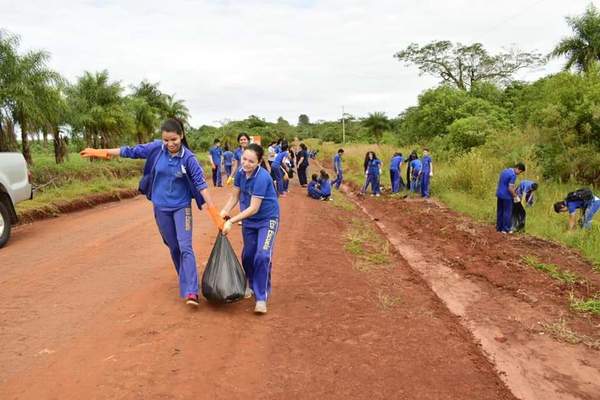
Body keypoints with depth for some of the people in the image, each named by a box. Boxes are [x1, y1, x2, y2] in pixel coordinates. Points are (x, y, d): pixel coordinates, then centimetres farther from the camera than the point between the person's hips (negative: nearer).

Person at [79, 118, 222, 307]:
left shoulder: (188, 158, -18)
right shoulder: (157, 147, -9)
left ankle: (191, 292, -14)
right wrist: (102, 152, 4)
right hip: (161, 207, 3)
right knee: (173, 246, 13)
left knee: (185, 247, -12)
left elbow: (201, 183, -20)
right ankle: (186, 280, 32)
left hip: (181, 206, -3)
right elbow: (132, 151, 1)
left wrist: (213, 211, -25)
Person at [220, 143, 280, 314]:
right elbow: (234, 196, 2)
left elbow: (254, 208, -28)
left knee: (262, 256, -17)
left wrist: (231, 220, -26)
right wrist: (225, 211, -15)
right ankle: (252, 285, 38)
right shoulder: (241, 173, -8)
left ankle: (261, 297, -6)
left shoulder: (262, 177, -29)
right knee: (248, 255, 13)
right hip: (249, 220, 7)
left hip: (267, 220, -6)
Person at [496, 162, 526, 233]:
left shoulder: (505, 171, 10)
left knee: (499, 212, 13)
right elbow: (510, 188, -21)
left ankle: (499, 228, 20)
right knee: (507, 212, 2)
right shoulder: (513, 175, -17)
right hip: (506, 196, -8)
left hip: (499, 194, 8)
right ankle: (506, 229, 8)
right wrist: (515, 196, -7)